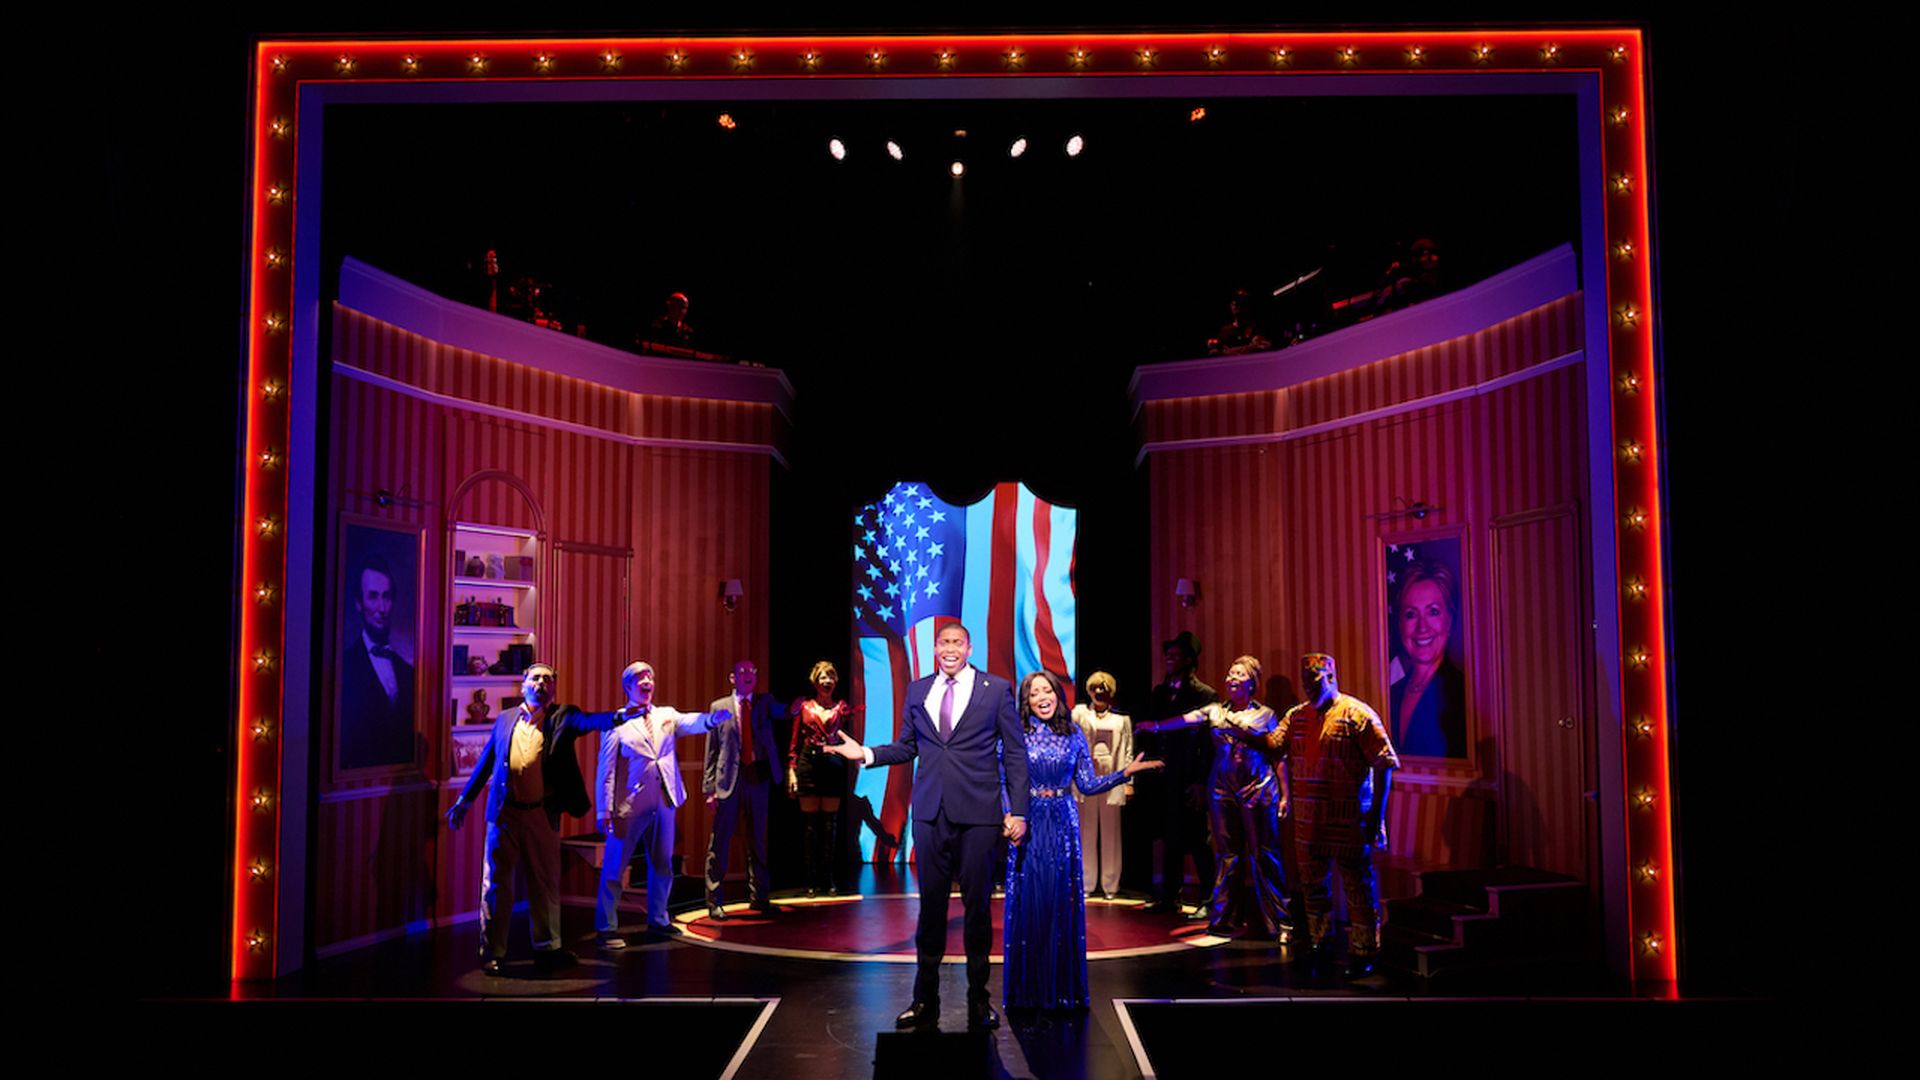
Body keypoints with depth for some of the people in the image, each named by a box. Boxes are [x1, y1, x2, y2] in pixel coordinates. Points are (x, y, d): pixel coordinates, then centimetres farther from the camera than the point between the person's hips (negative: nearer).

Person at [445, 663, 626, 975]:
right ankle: (492, 952, 16)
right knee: (496, 884, 6)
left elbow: (590, 721, -18)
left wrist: (619, 715, -38)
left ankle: (547, 948, 20)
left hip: (542, 815, 0)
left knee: (545, 883, 9)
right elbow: (486, 761, 13)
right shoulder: (506, 719, 7)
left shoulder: (562, 718, 1)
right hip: (504, 813, 1)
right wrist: (464, 800, 14)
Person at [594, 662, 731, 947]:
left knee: (662, 865, 14)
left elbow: (692, 723, -12)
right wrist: (604, 810, -9)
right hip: (630, 806, -4)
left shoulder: (667, 715, 8)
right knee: (614, 868, 0)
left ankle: (658, 921, 27)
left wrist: (714, 717, -35)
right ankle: (607, 928, 10)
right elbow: (606, 769, -4)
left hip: (663, 803, 4)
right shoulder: (617, 723, -2)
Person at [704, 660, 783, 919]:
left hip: (758, 779, 3)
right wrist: (710, 787, -4)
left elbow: (781, 712, -13)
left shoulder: (764, 702, 9)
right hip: (729, 781, -2)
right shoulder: (718, 707, 3)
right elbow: (711, 752, 2)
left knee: (758, 841, 12)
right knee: (720, 844, -1)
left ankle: (759, 897, 22)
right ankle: (713, 901, 6)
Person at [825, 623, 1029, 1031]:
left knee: (977, 904, 4)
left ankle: (978, 999, 16)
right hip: (930, 812, 3)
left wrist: (1018, 811, -4)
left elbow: (1015, 753, 1)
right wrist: (866, 753, -3)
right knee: (930, 904, 7)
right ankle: (925, 999, 17)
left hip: (978, 813, -2)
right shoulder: (917, 690, 10)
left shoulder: (997, 689, 1)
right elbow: (906, 748, 13)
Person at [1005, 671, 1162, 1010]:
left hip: (1063, 826, 2)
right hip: (1028, 825, -2)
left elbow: (1087, 785, 6)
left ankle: (1062, 988, 14)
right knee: (1028, 901, 0)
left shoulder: (1073, 734, 6)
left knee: (1063, 901, 3)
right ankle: (1027, 990, 12)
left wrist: (1126, 771, -2)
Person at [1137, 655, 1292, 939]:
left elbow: (1278, 756, 5)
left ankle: (1279, 923, 3)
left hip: (1258, 790, -2)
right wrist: (1157, 725, -23)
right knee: (1226, 854, 5)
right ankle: (1219, 918, 12)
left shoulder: (1265, 714, 5)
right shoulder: (1215, 711, 9)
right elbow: (1187, 719, -7)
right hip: (1222, 789, 2)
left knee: (1264, 856, -3)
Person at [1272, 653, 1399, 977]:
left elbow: (1384, 764, -10)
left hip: (1349, 821, -6)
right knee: (1312, 881, 16)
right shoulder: (1296, 715, 11)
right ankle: (1318, 941, 33)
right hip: (1307, 819, 6)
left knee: (1358, 885, 1)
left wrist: (1377, 816, -13)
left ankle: (1363, 954, 12)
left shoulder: (1356, 714, -8)